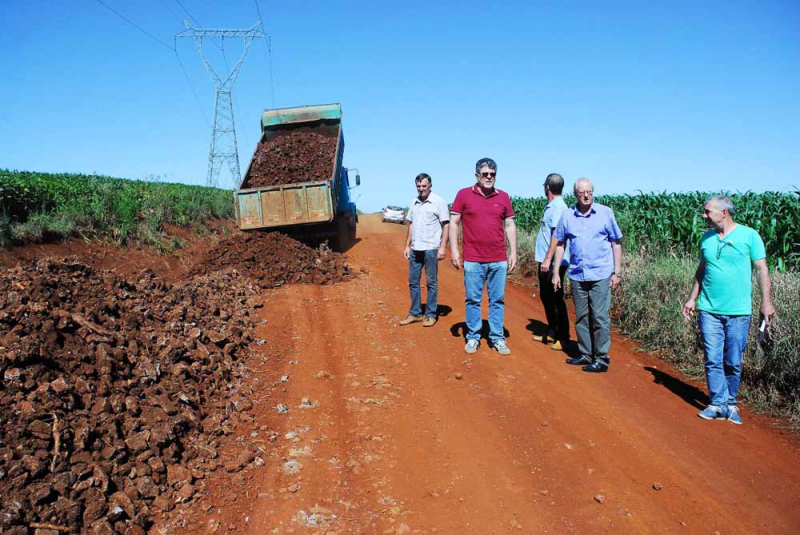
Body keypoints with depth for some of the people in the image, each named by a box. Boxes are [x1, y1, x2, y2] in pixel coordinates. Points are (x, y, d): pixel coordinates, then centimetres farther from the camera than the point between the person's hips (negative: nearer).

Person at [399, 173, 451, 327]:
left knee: (431, 283, 3)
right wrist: (407, 246, 14)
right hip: (415, 249, 6)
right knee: (413, 281, 10)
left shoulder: (438, 202, -6)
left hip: (430, 249, -6)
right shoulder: (414, 202, 12)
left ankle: (431, 315, 12)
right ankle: (415, 313, 20)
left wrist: (443, 247, -14)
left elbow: (446, 226, -7)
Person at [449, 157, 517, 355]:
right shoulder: (463, 194, -1)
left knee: (497, 301, 8)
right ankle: (473, 337, 18)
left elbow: (510, 225, 10)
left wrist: (513, 252, 5)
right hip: (473, 260, -2)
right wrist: (454, 250, -7)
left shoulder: (503, 197, 6)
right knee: (472, 300, 6)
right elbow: (453, 223, 0)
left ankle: (497, 338, 17)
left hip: (499, 261, 2)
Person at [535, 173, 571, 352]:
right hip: (546, 261, 10)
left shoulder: (558, 207, -17)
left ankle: (563, 337, 9)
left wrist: (548, 259, -25)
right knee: (546, 297, 17)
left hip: (553, 263, -10)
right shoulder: (551, 206, 12)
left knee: (556, 299, -1)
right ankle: (552, 332, 29)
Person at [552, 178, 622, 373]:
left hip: (600, 275, -3)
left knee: (600, 317, -3)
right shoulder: (567, 215, 2)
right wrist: (556, 272, 7)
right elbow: (560, 244, 9)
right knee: (581, 317, 11)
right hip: (577, 275, 3)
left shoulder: (606, 213, -3)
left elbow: (616, 243, 2)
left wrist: (617, 272, 0)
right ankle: (584, 354, 23)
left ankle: (602, 358, 6)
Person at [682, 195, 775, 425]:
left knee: (733, 362, 5)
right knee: (713, 360, 2)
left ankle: (731, 404, 20)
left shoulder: (749, 235, -3)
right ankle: (718, 404, 10)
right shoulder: (706, 238, 8)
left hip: (738, 311, -3)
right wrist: (692, 298, 12)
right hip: (709, 309, 3)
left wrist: (766, 302, -8)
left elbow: (762, 269, -3)